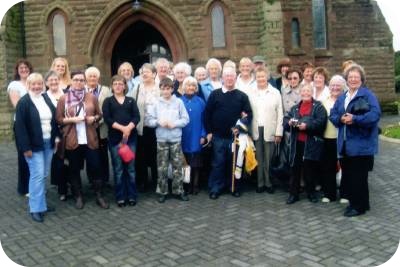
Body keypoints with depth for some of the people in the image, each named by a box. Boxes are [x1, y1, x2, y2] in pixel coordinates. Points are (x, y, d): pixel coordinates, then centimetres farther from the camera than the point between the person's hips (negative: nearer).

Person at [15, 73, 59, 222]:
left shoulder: (46, 99, 10)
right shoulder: (23, 102, -9)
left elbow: (53, 119, 16)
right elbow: (20, 126, -13)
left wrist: (56, 136, 7)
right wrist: (26, 147, -17)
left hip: (48, 143, 6)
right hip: (34, 144, -6)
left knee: (44, 175, 13)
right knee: (37, 175, -7)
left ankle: (41, 203, 25)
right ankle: (36, 208, 2)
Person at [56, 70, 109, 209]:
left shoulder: (92, 97, 5)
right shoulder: (63, 99, 1)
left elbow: (99, 114, 12)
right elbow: (58, 119, 0)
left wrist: (94, 118, -8)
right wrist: (72, 120, -15)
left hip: (90, 139, 1)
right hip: (72, 140, 0)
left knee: (95, 167, 2)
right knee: (74, 169, 9)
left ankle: (99, 196, 15)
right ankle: (78, 197, 22)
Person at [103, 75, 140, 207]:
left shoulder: (131, 101, 13)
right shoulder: (108, 101, 8)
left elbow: (137, 117, 0)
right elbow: (107, 118, -5)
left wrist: (128, 128, -16)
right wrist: (122, 128, -16)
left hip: (131, 137, 1)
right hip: (115, 138, -1)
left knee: (130, 167, 3)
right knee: (118, 169, 2)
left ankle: (132, 196, 11)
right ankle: (120, 197, 10)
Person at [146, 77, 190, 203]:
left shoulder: (179, 102, 0)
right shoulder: (156, 103, 2)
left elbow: (185, 119, 0)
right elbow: (149, 120, 2)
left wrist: (174, 123, -14)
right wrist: (159, 122, -15)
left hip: (176, 139, 0)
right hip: (161, 139, 0)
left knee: (177, 166, 5)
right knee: (162, 167, 5)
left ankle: (179, 191, 17)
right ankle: (162, 192, 16)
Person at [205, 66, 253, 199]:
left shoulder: (242, 96, 4)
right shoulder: (215, 94, 2)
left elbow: (249, 114, 3)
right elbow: (207, 113, 3)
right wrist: (209, 131, -1)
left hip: (235, 136, 1)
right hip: (218, 136, -1)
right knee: (218, 163, 5)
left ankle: (234, 188, 22)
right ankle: (215, 188, 14)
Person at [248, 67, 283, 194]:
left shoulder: (275, 92, 3)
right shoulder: (251, 93, 5)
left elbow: (280, 114, 2)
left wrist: (279, 132, -3)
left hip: (270, 131, -1)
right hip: (256, 131, 1)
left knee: (269, 159, 3)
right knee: (259, 159, 7)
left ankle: (269, 183, 15)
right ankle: (260, 183, 16)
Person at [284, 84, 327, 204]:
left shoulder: (318, 107, 2)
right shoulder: (295, 108, 17)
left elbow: (321, 121, -12)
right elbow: (285, 120, 11)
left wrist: (307, 125, -23)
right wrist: (289, 122, -11)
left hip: (311, 143, -3)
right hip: (297, 143, 4)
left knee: (310, 169, 6)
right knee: (295, 168, 6)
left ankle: (311, 192, 22)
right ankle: (293, 193, 13)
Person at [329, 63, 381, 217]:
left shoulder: (368, 95, -5)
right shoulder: (341, 97, 16)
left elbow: (375, 115, -18)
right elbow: (332, 115, 10)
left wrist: (354, 119, -24)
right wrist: (341, 119, -11)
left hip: (361, 144, -6)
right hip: (345, 144, 6)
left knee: (358, 176, -1)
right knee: (347, 175, 11)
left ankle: (360, 206, 13)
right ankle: (353, 202, 26)